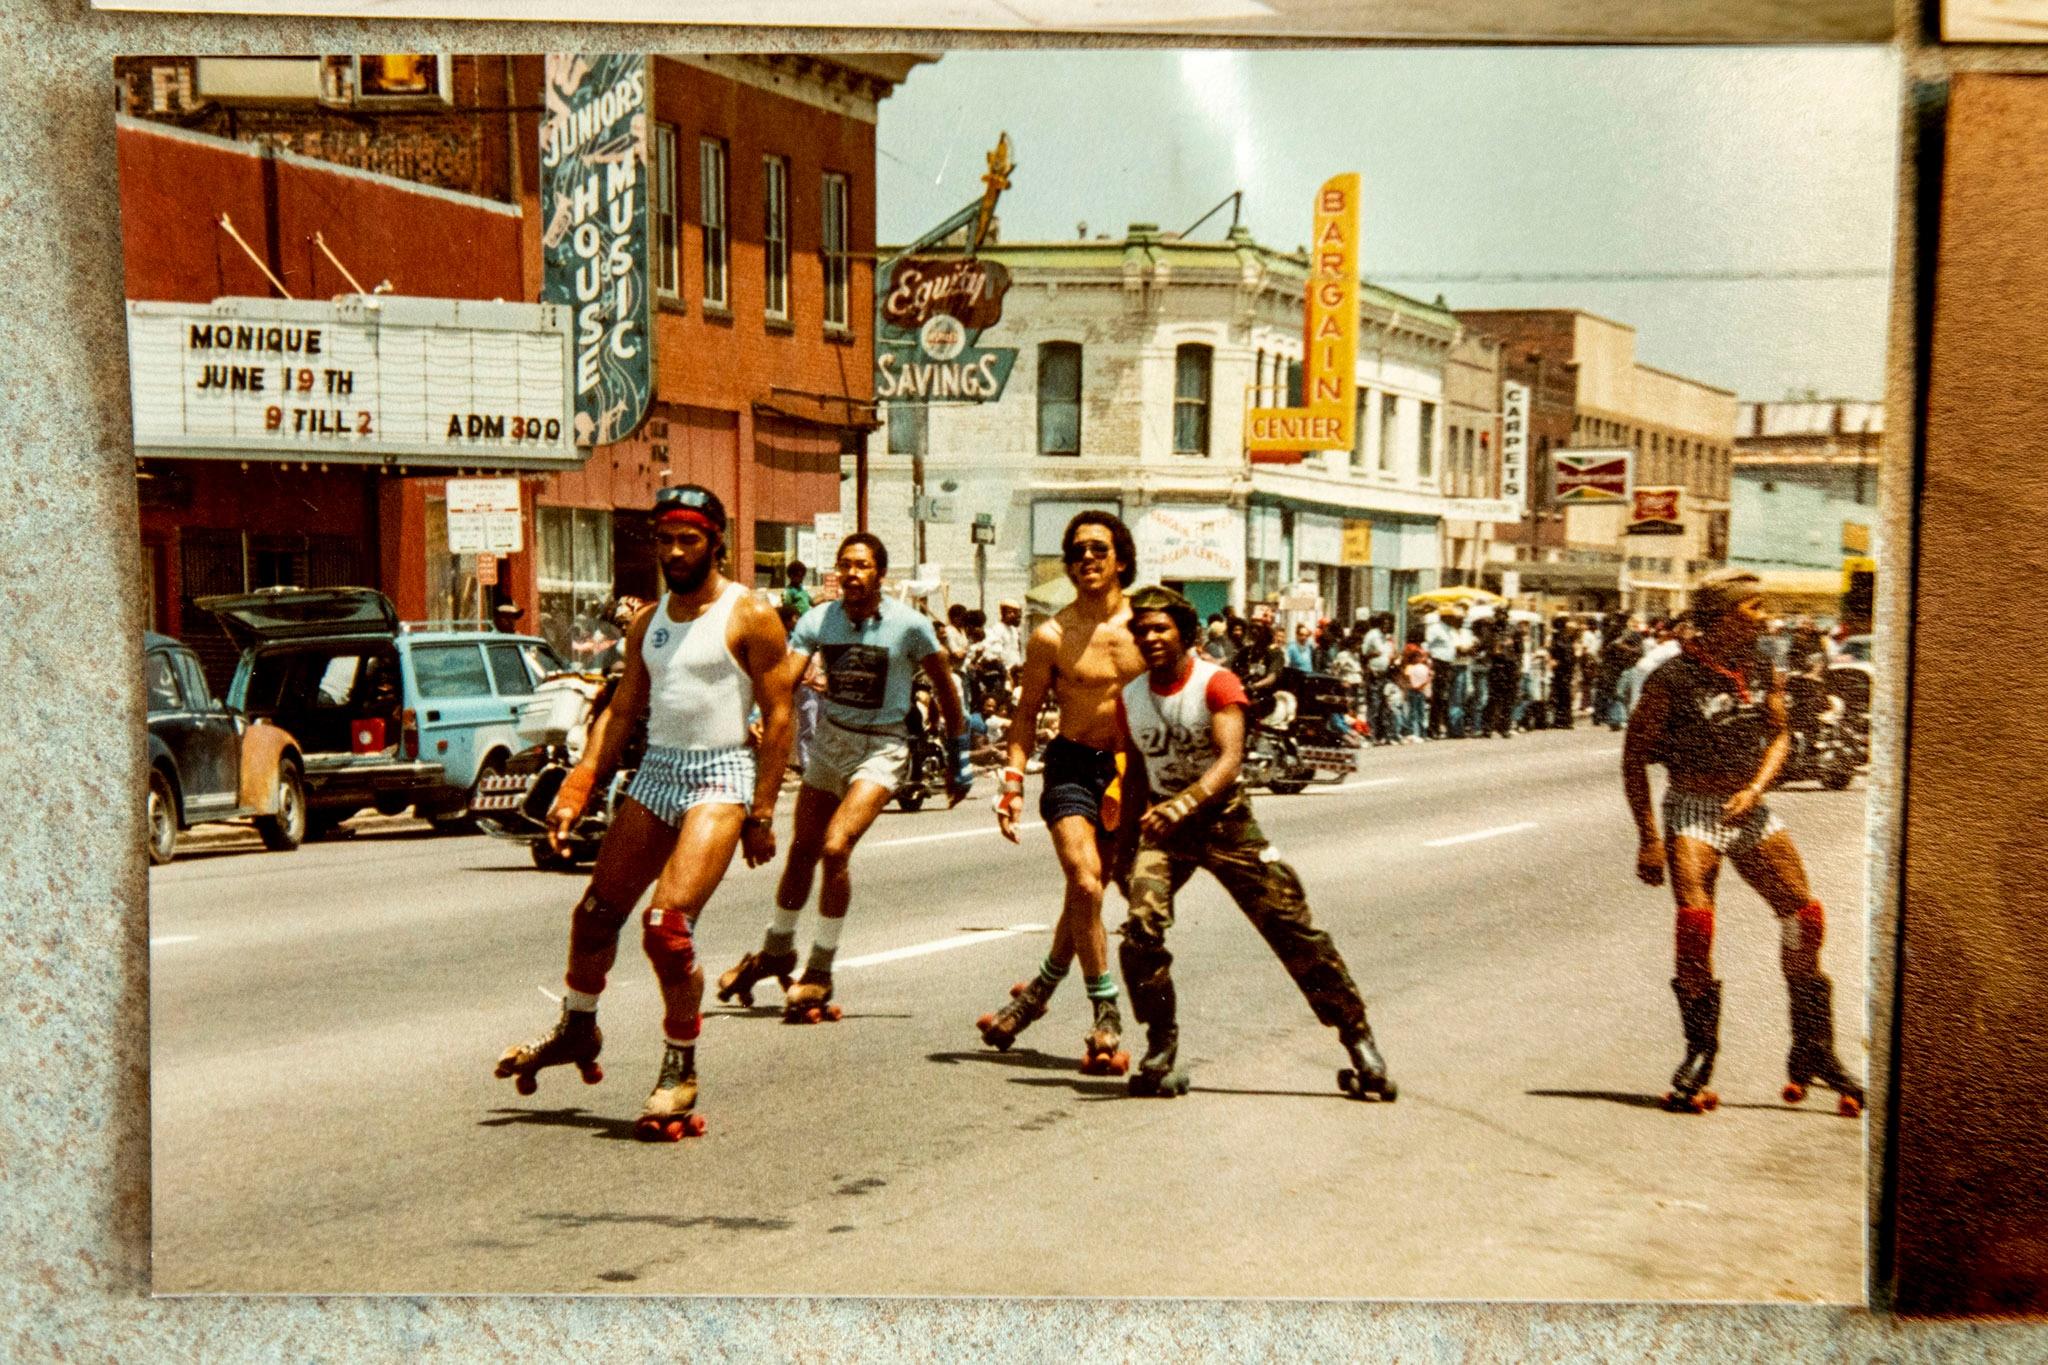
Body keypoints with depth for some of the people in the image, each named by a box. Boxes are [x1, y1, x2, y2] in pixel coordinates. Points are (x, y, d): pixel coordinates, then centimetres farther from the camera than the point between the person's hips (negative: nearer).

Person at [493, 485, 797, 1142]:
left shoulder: (749, 616, -5)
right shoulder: (648, 622, 13)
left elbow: (778, 717, -8)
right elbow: (621, 712, 15)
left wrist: (761, 814, -13)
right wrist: (575, 791, 5)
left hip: (720, 775, -6)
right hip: (656, 772, 6)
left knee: (668, 925, -18)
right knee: (596, 913, 12)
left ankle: (681, 1070, -2)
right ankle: (577, 1028, 37)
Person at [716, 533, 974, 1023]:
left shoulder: (909, 625, -13)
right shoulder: (818, 620, -7)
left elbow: (945, 686, -2)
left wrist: (960, 755, 1)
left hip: (881, 748, -4)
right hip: (830, 739, 4)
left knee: (835, 849, -19)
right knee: (801, 851, 13)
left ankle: (819, 973, -6)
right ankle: (777, 951, 37)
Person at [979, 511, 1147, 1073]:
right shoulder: (1051, 636, -3)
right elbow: (1027, 712, 4)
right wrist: (1013, 780, -6)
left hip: (1131, 770, 2)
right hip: (1072, 766, -2)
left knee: (1087, 890, 9)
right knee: (1084, 884, -19)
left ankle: (1040, 990, 31)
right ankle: (1106, 1017, -8)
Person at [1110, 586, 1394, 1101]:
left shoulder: (1216, 683, -13)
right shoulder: (1130, 698, 3)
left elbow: (1230, 758, -27)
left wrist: (1186, 803, -44)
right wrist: (1124, 841, 17)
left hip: (1224, 818, -3)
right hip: (1162, 826, 3)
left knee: (1295, 930, -4)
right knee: (1140, 931, -20)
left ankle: (1360, 1044, 9)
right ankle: (1162, 1054, -3)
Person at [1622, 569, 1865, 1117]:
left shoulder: (1763, 669, 4)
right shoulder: (1673, 678, -12)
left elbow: (1779, 734, 11)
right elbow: (1634, 756, -8)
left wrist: (1756, 788, -8)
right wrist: (1648, 836, -12)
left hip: (1750, 808, 5)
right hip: (1693, 808, -5)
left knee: (1804, 916, -2)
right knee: (1695, 922, -19)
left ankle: (1812, 1053, 12)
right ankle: (1699, 1056, -2)